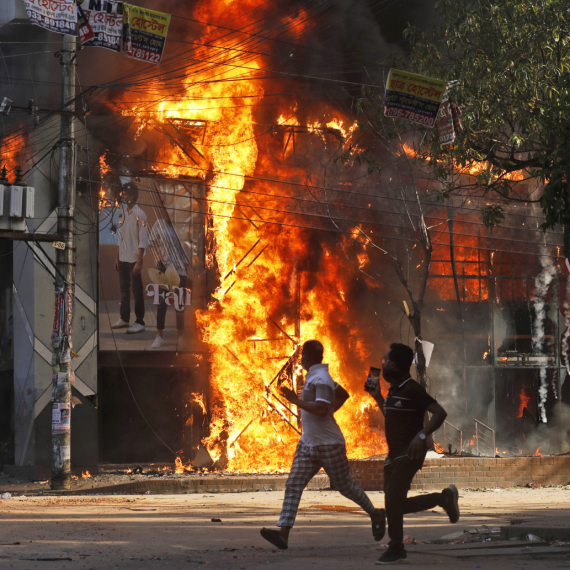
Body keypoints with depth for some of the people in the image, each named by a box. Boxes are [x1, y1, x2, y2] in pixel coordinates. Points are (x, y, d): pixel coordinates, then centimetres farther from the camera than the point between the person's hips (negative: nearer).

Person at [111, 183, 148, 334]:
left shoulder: (139, 215, -12)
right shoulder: (123, 213, 11)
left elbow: (143, 240, -14)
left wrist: (138, 262, -18)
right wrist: (117, 258, 16)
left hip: (134, 259, -8)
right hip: (123, 259, 8)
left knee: (137, 291, -4)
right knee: (124, 289, 14)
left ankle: (140, 323, 0)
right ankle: (124, 319, 24)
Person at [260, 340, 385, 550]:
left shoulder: (320, 379, -17)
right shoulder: (315, 376, 14)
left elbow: (321, 409, -30)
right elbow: (343, 394, 27)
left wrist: (296, 401, -24)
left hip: (329, 444, -9)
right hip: (308, 443, 9)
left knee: (345, 486, 6)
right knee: (293, 485, -6)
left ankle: (375, 515, 30)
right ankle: (283, 533, -16)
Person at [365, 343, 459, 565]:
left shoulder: (412, 389, -14)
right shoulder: (394, 391, 14)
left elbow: (440, 413, -21)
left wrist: (422, 435, -33)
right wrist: (377, 397, 21)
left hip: (409, 453, -10)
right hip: (394, 453, 10)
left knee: (392, 499, -16)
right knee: (395, 504, 8)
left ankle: (396, 550, -7)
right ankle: (444, 498, 23)